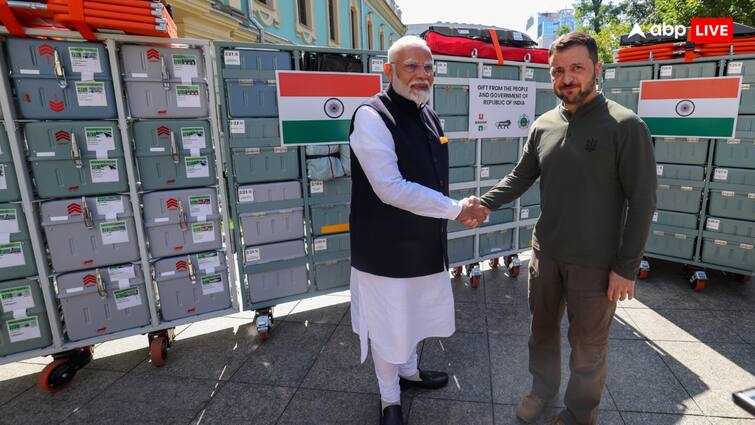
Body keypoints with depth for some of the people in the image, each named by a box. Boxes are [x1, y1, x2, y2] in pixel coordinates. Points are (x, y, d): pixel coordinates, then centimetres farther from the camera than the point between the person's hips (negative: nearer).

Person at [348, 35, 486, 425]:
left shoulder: (428, 116, 7)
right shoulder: (372, 116, -19)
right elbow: (391, 189, -26)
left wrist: (458, 210, 6)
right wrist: (457, 209, -19)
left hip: (424, 242, 8)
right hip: (387, 248, -7)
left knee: (414, 315, 25)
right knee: (389, 324, 10)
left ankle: (408, 371, 52)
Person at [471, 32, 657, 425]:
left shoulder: (626, 126, -13)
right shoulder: (542, 125, 1)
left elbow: (642, 200, -12)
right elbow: (521, 176, 6)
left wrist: (626, 267, -13)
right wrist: (485, 203, -12)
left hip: (595, 261, -4)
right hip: (545, 252, 5)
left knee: (588, 342, 13)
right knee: (543, 325, 20)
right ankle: (543, 386, 45)